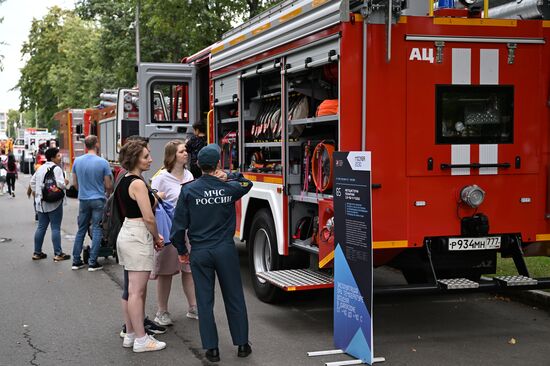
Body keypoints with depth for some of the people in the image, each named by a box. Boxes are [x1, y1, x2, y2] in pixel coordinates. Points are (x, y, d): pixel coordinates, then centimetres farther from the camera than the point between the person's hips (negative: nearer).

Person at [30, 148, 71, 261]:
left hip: (41, 203, 8)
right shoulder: (56, 169, -13)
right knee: (55, 228, -3)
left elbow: (32, 181, 21)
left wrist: (35, 193, 26)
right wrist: (65, 183, -2)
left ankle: (37, 252, 17)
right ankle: (58, 254, -1)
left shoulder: (41, 168, 14)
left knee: (41, 227, 13)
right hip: (54, 203, -8)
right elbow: (60, 184, -22)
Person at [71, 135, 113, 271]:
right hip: (98, 200, -4)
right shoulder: (102, 163, -12)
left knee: (81, 230, 13)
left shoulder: (77, 161, 0)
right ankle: (92, 263, 2)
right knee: (97, 231, 2)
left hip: (83, 199, 4)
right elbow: (108, 186, -8)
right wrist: (109, 194, 14)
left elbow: (75, 183, 8)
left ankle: (76, 261, 15)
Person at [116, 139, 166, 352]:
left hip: (126, 233, 10)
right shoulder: (138, 183, -16)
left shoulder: (124, 181, 13)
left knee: (133, 290, 15)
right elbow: (148, 218, -17)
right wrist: (157, 238, -1)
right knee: (137, 291, -4)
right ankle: (141, 340, 1)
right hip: (138, 237, -10)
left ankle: (130, 334, 22)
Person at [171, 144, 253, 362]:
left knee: (205, 302, 7)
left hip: (199, 252, 0)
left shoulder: (188, 190, -7)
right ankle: (242, 344, 18)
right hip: (226, 251, 0)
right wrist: (227, 176, 11)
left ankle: (211, 349, 10)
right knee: (234, 299, 11)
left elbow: (179, 224, -4)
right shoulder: (229, 188, -5)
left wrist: (181, 251, 8)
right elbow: (246, 183, 20)